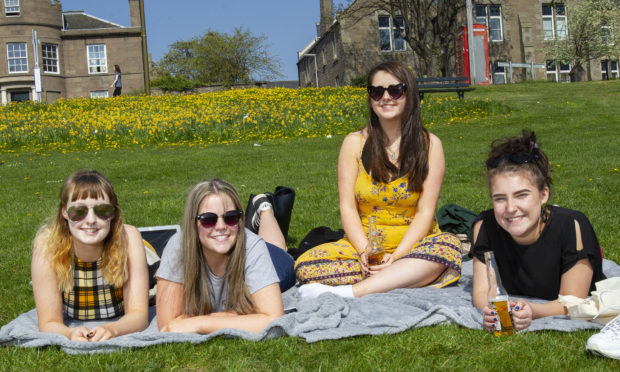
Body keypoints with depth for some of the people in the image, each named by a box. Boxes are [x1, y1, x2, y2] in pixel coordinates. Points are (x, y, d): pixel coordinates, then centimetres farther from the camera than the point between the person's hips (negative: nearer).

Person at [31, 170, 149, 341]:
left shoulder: (128, 239, -23)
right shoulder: (48, 245, -23)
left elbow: (138, 314, -20)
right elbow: (49, 322, -18)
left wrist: (112, 329, -43)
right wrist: (71, 334, -42)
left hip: (120, 329, 0)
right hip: (70, 329, 0)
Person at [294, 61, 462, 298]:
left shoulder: (430, 145, 1)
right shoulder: (354, 143, 3)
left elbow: (425, 212, -6)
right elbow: (347, 208, -1)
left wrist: (396, 256, -20)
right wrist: (365, 252, -19)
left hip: (411, 245, -1)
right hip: (363, 244, 1)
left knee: (449, 246, -34)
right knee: (306, 265, -24)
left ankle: (350, 292, -35)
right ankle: (410, 275, -23)